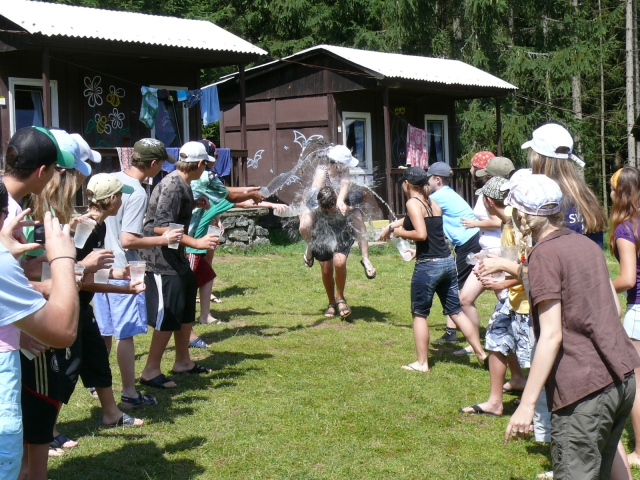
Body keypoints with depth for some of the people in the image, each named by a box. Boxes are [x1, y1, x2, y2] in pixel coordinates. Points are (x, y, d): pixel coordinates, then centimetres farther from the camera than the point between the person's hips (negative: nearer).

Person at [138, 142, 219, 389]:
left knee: (187, 307, 18)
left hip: (175, 258, 11)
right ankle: (151, 371, 3)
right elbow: (161, 227, -29)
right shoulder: (173, 186, -21)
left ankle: (183, 361, 30)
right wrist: (197, 243, -31)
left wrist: (195, 204, 20)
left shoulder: (180, 183, 9)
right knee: (169, 314, -7)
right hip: (161, 260, -11)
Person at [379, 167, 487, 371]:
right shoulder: (433, 203, 14)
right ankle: (481, 353, 15)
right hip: (448, 262, 7)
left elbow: (421, 234, -20)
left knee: (419, 314, 7)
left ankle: (422, 363, 11)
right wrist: (391, 226, 42)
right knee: (456, 311, 14)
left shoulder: (413, 202, -9)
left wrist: (400, 232, -5)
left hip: (428, 266, -7)